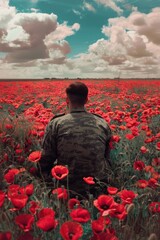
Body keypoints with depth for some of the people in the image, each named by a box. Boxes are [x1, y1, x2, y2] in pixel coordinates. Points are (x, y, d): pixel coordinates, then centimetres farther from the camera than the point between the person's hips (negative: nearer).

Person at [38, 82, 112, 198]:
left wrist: (49, 182, 15)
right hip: (99, 187, 3)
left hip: (68, 188, -2)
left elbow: (46, 160, -3)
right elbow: (108, 157, 11)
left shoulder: (55, 124, -10)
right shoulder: (103, 124, 0)